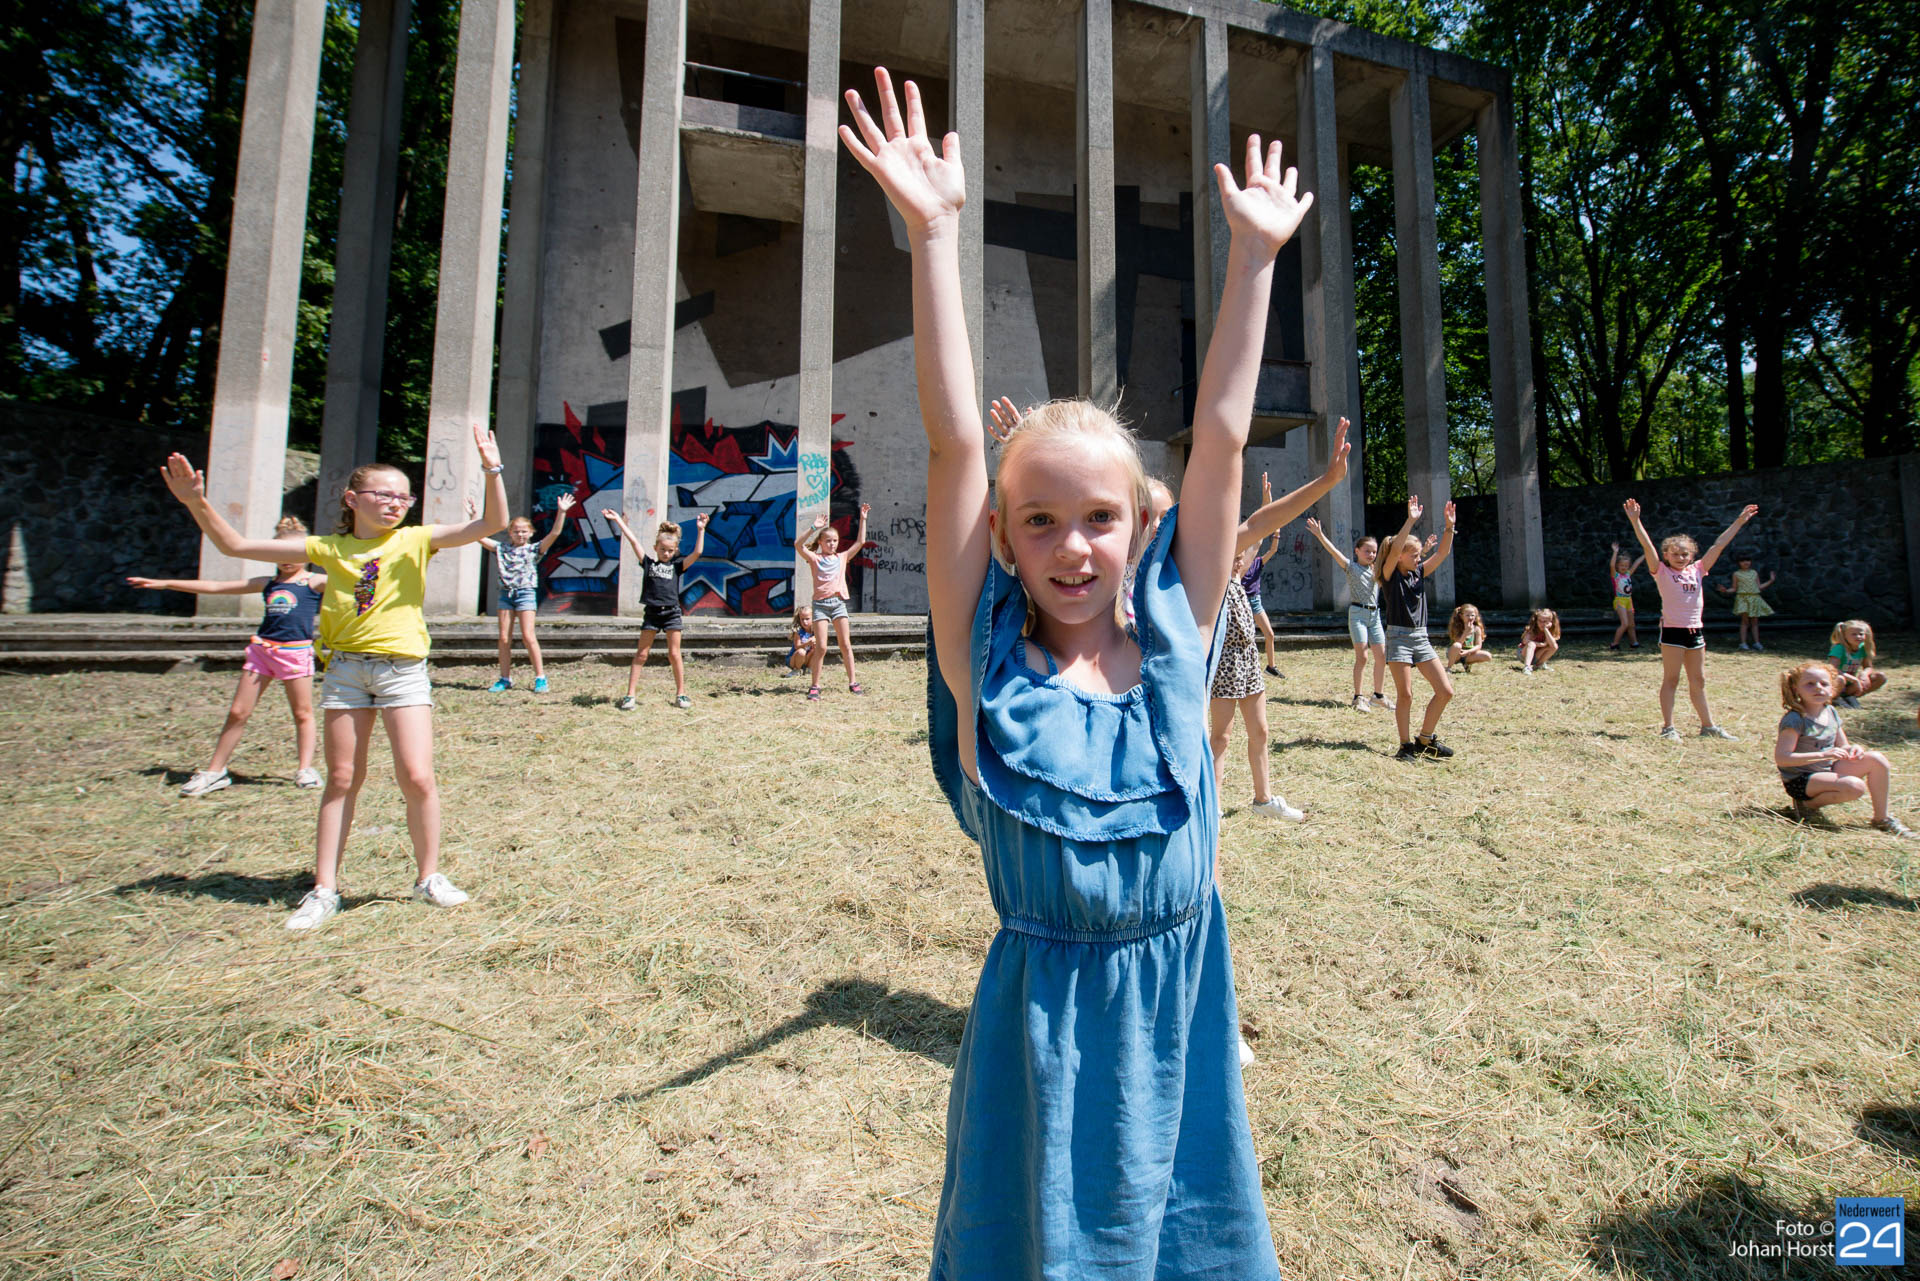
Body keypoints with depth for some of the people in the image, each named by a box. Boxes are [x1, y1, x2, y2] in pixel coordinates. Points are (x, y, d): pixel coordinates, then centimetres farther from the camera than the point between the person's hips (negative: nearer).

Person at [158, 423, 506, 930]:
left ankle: (429, 876, 10)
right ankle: (324, 889, 17)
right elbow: (234, 545, 9)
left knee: (417, 778, -8)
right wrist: (196, 502, -4)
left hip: (404, 669, -2)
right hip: (345, 668, 3)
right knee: (342, 779, 8)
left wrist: (492, 469, -25)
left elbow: (491, 524, -12)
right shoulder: (329, 548, 7)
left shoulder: (414, 541, 1)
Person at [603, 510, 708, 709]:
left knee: (674, 655, 4)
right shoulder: (648, 563, 8)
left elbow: (697, 553, -5)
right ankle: (630, 695, 5)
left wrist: (700, 530, -9)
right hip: (651, 613, 1)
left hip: (671, 613, -1)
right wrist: (618, 520, 6)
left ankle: (681, 694, 13)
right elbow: (633, 540, 7)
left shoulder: (677, 565, 6)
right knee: (641, 654, 2)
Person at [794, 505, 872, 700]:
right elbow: (798, 545, -11)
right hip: (820, 604, -3)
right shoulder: (815, 558, 4)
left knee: (846, 644, 4)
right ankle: (815, 686, 2)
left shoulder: (842, 557, 13)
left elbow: (860, 542, 12)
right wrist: (813, 528, -16)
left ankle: (852, 682, 11)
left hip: (839, 602, 3)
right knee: (821, 647, -7)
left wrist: (863, 519, 8)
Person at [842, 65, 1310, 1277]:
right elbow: (954, 442, -19)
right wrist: (934, 231, -20)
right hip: (1045, 1015, -2)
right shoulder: (988, 665, -13)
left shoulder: (1175, 641, -6)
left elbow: (1222, 435, -7)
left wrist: (1255, 253, -4)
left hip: (1181, 1004, 3)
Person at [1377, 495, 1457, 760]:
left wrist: (1450, 525, -3)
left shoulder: (1419, 573, 12)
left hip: (1421, 638, 6)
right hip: (1399, 637, -6)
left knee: (1445, 691, 2)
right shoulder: (1390, 575, -5)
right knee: (1405, 695, -7)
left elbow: (1443, 552, 8)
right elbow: (1394, 550, -22)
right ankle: (1406, 745, 6)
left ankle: (1425, 739, 16)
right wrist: (1410, 521, -29)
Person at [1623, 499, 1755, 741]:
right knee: (1671, 680, -1)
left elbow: (1719, 545, 12)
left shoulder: (1697, 570, 10)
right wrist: (1635, 520, -23)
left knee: (1698, 681, 14)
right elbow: (1647, 546, -13)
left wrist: (1740, 521, 13)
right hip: (1672, 630, -5)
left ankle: (1708, 726, 23)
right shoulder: (1662, 572, -3)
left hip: (1695, 630, 5)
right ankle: (1668, 727, 4)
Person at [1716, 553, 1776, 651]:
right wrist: (1726, 590, -12)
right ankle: (1743, 643, -9)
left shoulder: (1754, 573, 13)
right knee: (1745, 620, -10)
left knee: (1755, 621, 5)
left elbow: (1759, 587, 17)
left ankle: (1757, 642, 8)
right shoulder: (1736, 574, 4)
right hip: (1743, 598, -4)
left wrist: (1770, 581, 16)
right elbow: (1734, 588, 5)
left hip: (1755, 598, 4)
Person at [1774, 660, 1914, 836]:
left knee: (1876, 760, -4)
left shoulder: (1831, 713, 5)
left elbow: (1843, 747, 14)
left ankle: (1882, 818, 7)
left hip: (1828, 770, 9)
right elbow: (1781, 758, -27)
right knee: (1856, 787, -28)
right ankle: (1809, 803, -4)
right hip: (1800, 780, -9)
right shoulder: (1794, 720, -20)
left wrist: (1853, 750, -10)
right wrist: (1823, 755, -30)